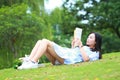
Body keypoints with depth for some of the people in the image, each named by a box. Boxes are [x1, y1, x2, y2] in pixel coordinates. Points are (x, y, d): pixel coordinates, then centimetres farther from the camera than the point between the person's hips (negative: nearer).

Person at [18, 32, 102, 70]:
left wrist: (80, 46, -6)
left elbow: (86, 59, -14)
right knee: (40, 42, -5)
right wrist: (73, 46, 22)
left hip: (66, 59, -9)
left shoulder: (95, 53, 9)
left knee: (45, 41, -21)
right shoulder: (85, 48, 35)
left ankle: (33, 62, -28)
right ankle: (28, 61, -20)